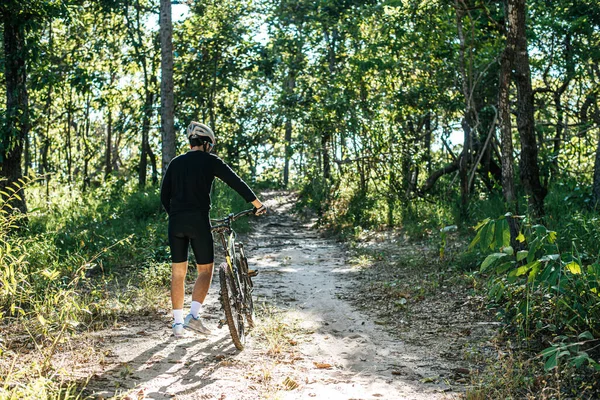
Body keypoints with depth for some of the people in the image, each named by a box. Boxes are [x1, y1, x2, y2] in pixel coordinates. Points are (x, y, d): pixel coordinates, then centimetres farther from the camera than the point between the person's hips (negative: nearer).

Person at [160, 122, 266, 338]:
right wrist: (258, 204, 7)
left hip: (176, 223, 4)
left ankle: (178, 322, 11)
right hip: (198, 221, -4)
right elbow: (236, 182, 1)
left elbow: (164, 195, 14)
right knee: (205, 270, 7)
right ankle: (194, 315, -7)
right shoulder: (210, 161, 2)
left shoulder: (175, 163, 14)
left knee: (178, 272, 10)